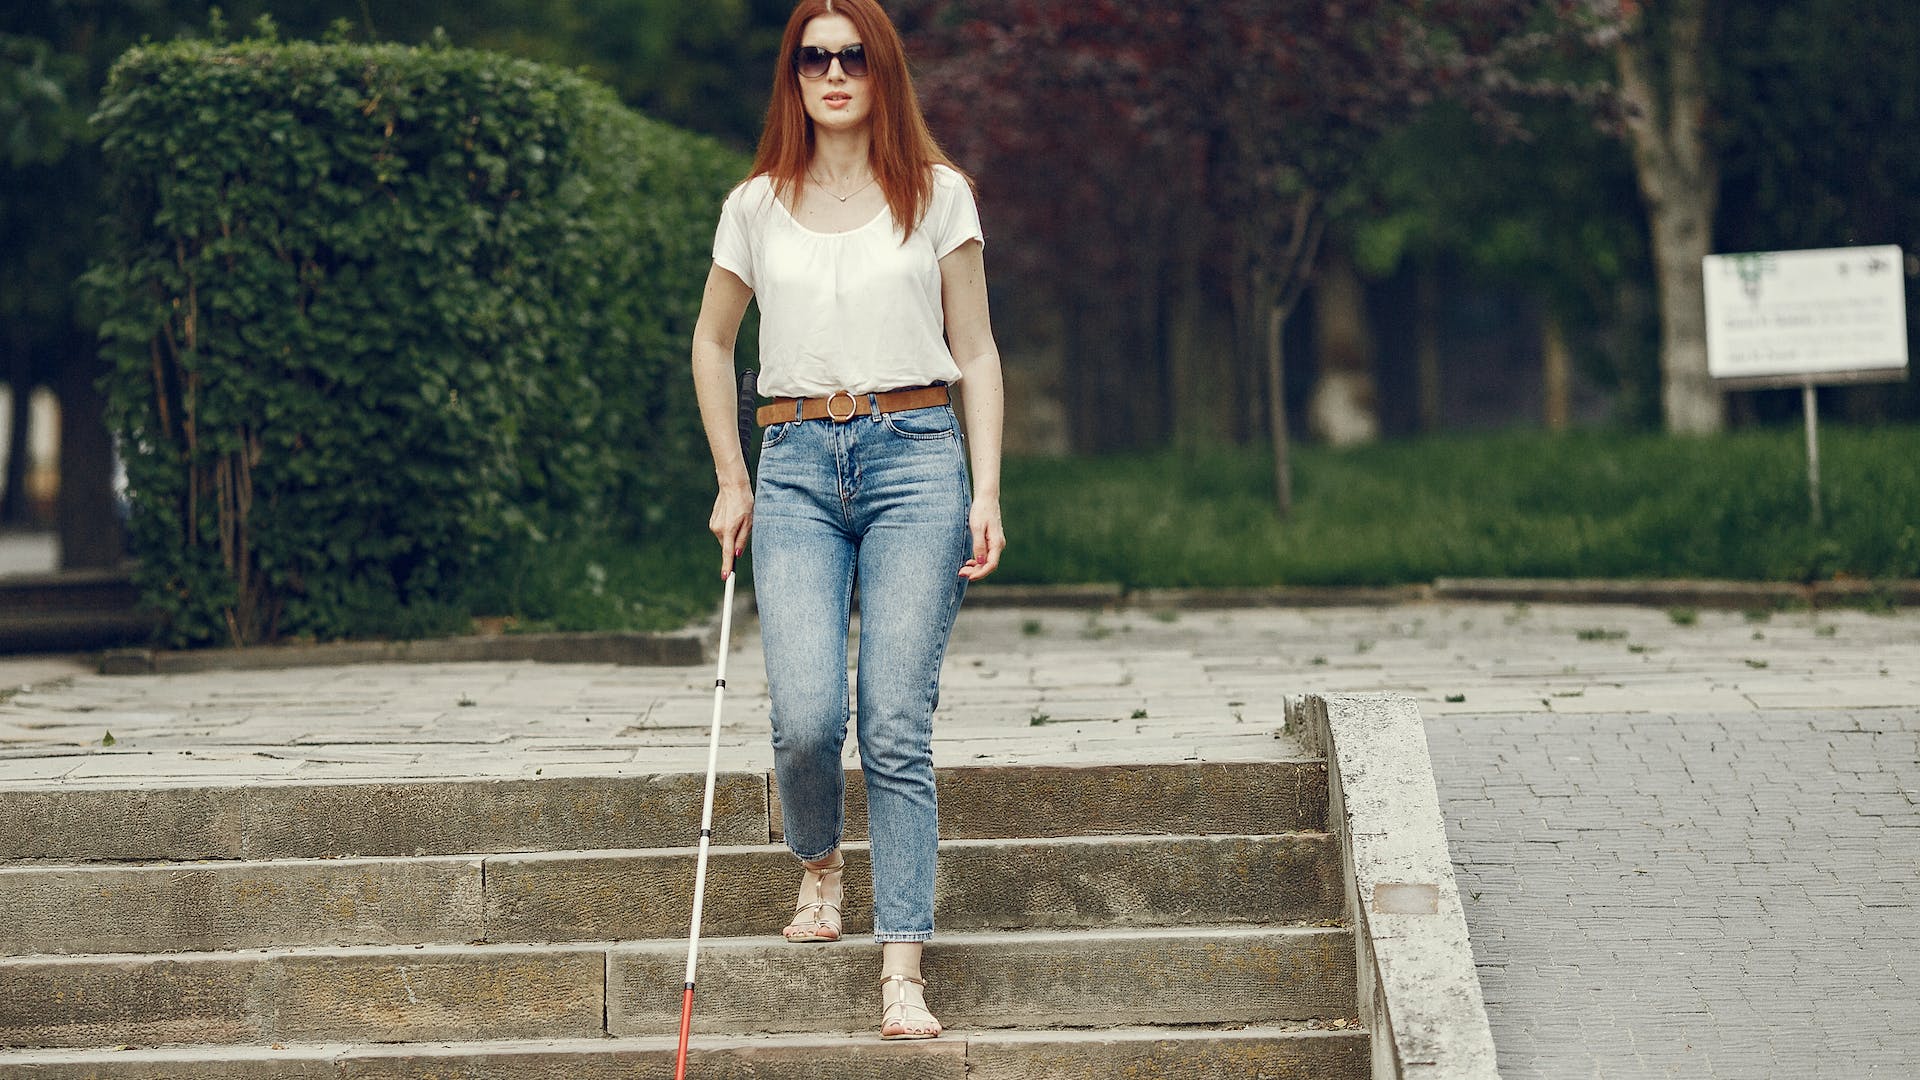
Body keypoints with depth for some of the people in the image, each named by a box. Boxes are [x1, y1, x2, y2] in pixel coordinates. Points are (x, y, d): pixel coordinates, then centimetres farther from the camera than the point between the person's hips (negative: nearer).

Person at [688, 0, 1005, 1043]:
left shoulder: (937, 194, 6)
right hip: (796, 467, 1)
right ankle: (818, 861, 19)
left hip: (914, 457, -1)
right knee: (805, 717, -14)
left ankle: (902, 971, -5)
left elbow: (975, 352, 8)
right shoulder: (757, 207, 9)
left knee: (896, 726, -8)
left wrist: (987, 491, -1)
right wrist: (732, 481, 13)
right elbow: (711, 342, 21)